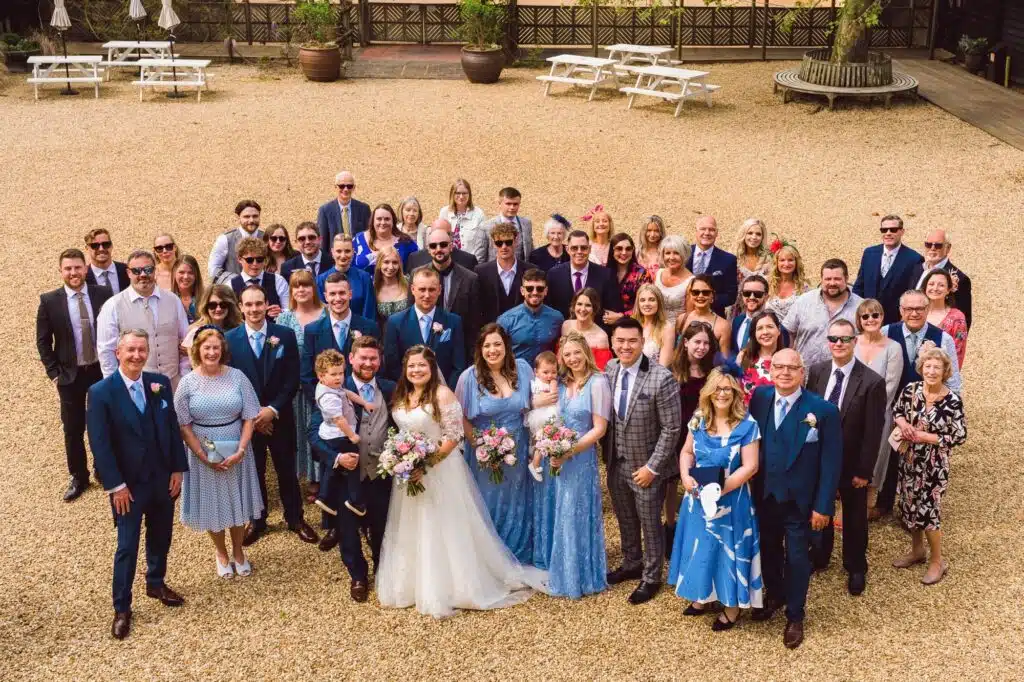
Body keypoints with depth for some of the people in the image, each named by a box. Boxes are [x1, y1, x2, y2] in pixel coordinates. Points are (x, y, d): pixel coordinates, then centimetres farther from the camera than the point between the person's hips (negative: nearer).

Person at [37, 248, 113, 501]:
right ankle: (78, 478, 25)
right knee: (73, 430, 8)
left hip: (102, 370, 1)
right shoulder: (49, 301, -7)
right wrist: (54, 373, -5)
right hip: (70, 375, 0)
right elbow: (43, 341, -1)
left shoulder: (103, 294, -7)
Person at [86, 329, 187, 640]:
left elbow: (172, 427, 4)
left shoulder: (160, 383, -2)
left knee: (161, 537, 18)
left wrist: (178, 469, 1)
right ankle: (122, 608, 16)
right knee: (127, 546, 3)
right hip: (129, 483, -4)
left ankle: (156, 583, 41)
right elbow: (99, 444, -14)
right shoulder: (100, 392, -14)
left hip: (162, 478, 4)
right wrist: (116, 486, -16)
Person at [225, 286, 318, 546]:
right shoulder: (229, 339, -6)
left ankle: (295, 519, 28)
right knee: (253, 471, 14)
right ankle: (257, 521, 30)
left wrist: (273, 409, -15)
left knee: (287, 470, 11)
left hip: (280, 417, 0)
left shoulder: (285, 335, -6)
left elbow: (292, 379, -6)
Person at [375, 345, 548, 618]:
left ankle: (450, 588, 15)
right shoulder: (400, 396, 7)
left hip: (440, 471, -6)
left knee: (442, 531, 1)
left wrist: (427, 464, -22)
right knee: (411, 532, 15)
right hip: (408, 473, 7)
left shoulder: (442, 394, -14)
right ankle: (411, 585, 30)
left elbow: (454, 435, -17)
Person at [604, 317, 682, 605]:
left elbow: (671, 429, -18)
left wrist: (652, 467, -17)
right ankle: (631, 564, 45)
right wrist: (608, 456, 5)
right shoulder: (609, 371, -5)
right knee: (625, 519, 23)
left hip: (646, 467, -5)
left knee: (650, 523, 12)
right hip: (617, 464, 5)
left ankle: (651, 577, 31)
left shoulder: (661, 378, -23)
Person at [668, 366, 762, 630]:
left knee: (728, 548, 5)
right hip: (698, 497, 5)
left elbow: (750, 466, -17)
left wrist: (720, 488, -24)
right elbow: (686, 452, 9)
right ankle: (703, 596, 36)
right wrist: (685, 476, -11)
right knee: (700, 547, 16)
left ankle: (732, 607, 21)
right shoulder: (698, 420, 0)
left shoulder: (747, 425, -15)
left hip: (731, 500, -5)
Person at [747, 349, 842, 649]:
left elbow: (831, 462, -13)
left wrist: (823, 506, -13)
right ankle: (774, 595, 47)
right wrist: (752, 487, -6)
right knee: (768, 551, 21)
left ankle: (795, 617, 30)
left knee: (797, 558, 10)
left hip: (799, 500, -3)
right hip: (764, 494, 4)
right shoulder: (760, 397, -5)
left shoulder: (823, 410, -16)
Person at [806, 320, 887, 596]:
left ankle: (856, 568, 35)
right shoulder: (815, 372, -6)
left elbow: (873, 431, -15)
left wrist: (864, 471, -14)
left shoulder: (872, 382, -18)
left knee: (854, 518, 15)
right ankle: (819, 556, 43)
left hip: (851, 463, -3)